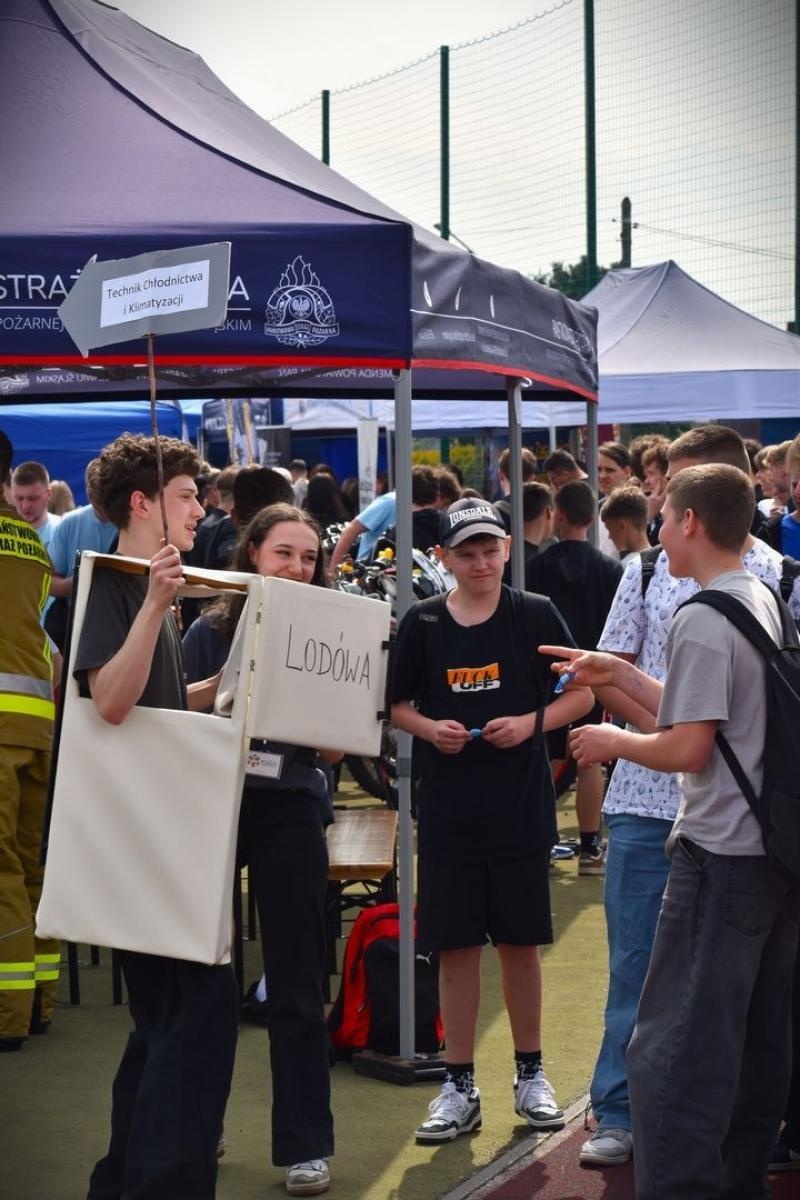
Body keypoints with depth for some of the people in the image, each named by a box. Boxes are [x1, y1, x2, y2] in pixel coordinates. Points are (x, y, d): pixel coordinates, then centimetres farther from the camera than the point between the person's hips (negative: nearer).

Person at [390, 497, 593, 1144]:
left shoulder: (535, 615, -2)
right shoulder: (423, 622, 1)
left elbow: (583, 693, 2)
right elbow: (398, 706, 9)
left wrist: (532, 722, -14)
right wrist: (431, 728, -11)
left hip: (521, 807, -1)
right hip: (448, 810, 1)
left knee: (520, 943, 8)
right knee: (456, 947, 4)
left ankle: (531, 1073, 23)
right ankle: (460, 1086, 13)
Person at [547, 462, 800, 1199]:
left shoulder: (702, 619, -16)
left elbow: (687, 748, -19)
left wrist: (614, 741, -3)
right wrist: (620, 676, 16)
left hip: (721, 854, -10)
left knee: (675, 1049, -6)